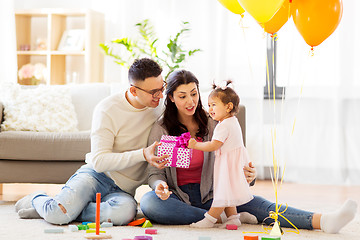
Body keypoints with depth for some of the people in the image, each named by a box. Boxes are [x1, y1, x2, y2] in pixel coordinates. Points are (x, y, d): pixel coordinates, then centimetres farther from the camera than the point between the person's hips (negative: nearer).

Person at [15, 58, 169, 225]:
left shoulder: (158, 109, 2)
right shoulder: (107, 109, -14)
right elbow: (99, 161, -21)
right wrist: (142, 154, -30)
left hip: (122, 190, 3)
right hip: (97, 175, -3)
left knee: (125, 212, -36)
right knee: (57, 214, -30)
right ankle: (38, 199, 11)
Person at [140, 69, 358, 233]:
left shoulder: (213, 125, 4)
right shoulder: (160, 131, -3)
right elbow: (155, 173, -3)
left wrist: (247, 175, -22)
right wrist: (160, 185, -28)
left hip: (209, 194, 1)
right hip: (177, 198, -1)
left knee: (253, 203, -25)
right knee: (149, 202, -36)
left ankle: (322, 221, -45)